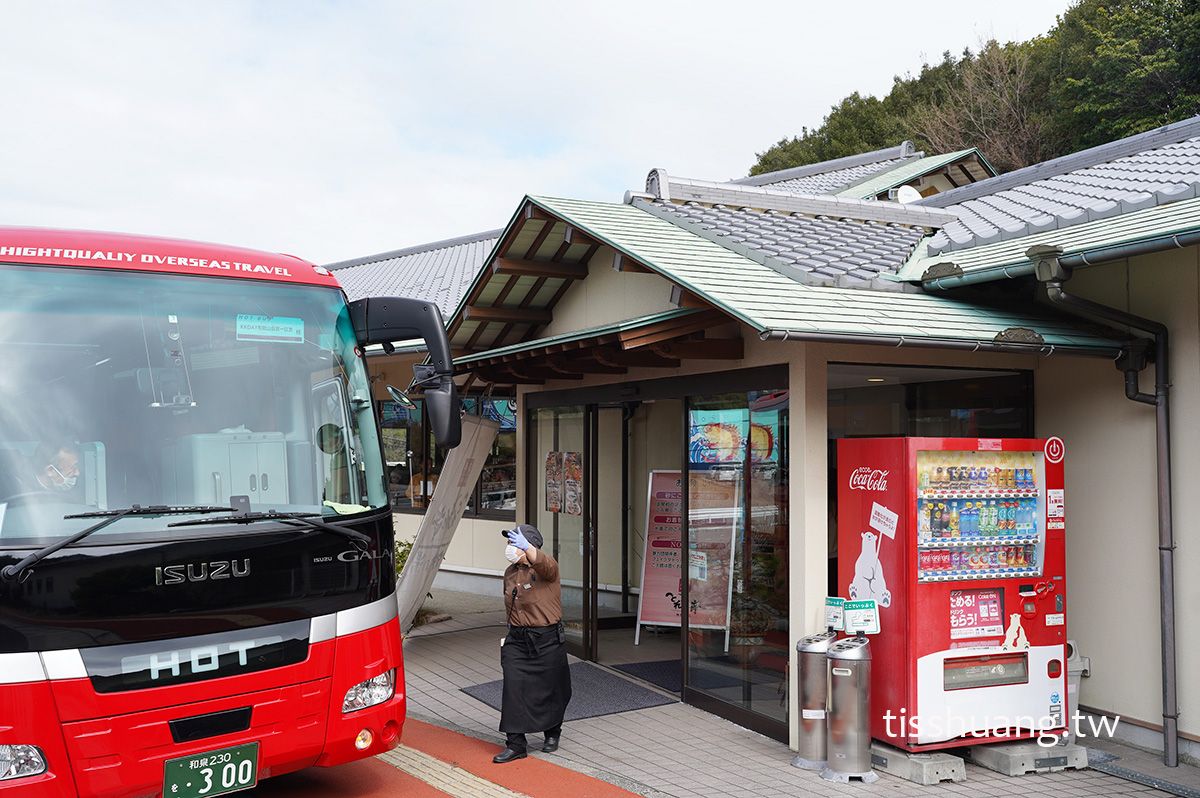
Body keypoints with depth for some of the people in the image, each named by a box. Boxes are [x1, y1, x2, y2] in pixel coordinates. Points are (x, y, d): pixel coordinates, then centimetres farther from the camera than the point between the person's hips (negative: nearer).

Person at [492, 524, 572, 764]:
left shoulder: (547, 568, -12)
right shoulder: (509, 572, 9)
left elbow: (543, 563, -39)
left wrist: (525, 547, -56)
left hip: (547, 640, -5)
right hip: (516, 639, 5)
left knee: (549, 688, 7)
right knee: (513, 689, -5)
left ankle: (552, 733, 32)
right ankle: (516, 744, 1)